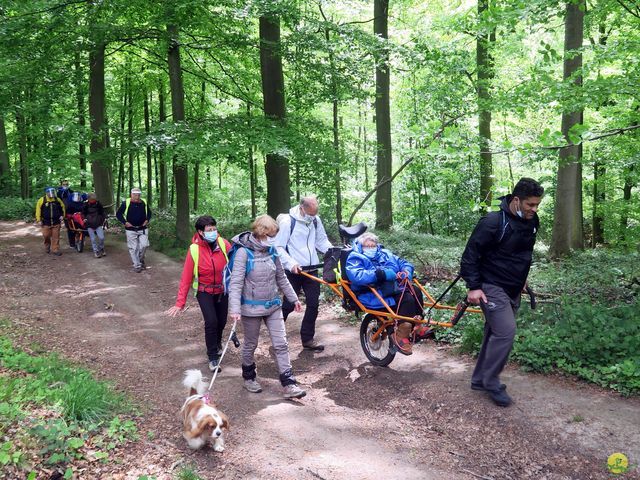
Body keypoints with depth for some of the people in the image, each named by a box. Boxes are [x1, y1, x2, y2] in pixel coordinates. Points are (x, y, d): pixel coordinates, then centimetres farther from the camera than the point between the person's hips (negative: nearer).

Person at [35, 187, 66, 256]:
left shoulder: (58, 200, 4)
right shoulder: (42, 200, -4)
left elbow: (62, 207, 18)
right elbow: (38, 210, -1)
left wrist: (62, 215, 6)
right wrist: (39, 220, -4)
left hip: (56, 222, 1)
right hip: (46, 222, -1)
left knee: (56, 237, -1)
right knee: (46, 235, 2)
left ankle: (55, 250, 6)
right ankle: (47, 246, 31)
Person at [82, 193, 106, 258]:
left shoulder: (99, 204, 1)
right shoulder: (85, 205, -1)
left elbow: (102, 213, 15)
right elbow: (83, 214, 13)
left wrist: (102, 220, 9)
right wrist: (84, 219, -5)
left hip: (98, 224, 1)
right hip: (90, 225, -1)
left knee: (101, 237, -8)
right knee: (93, 239, -1)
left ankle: (101, 249, 16)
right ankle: (96, 251, 11)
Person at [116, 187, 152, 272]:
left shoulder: (144, 203, 1)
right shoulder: (126, 203, -8)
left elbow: (149, 212, 19)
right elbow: (118, 214, 1)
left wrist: (147, 220, 2)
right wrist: (124, 222, -10)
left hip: (143, 229, 2)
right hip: (131, 230, -2)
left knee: (144, 245, -6)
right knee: (133, 248, 1)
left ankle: (141, 259, 23)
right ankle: (137, 265, 11)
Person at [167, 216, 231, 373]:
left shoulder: (224, 244, -16)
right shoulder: (194, 249, -18)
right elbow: (186, 277, -15)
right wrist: (180, 302, -16)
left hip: (222, 290, 2)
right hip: (204, 291, -2)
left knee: (221, 322, 13)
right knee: (211, 321, -16)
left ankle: (217, 343, 47)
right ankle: (213, 357, 4)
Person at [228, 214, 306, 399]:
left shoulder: (272, 250, 1)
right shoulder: (244, 252, -17)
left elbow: (281, 278, 12)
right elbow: (236, 283, -21)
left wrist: (293, 299, 15)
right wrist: (234, 309, -31)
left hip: (273, 306, 5)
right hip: (252, 308, -5)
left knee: (281, 344, 2)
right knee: (251, 345, 13)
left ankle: (289, 384, 6)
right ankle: (249, 377, 36)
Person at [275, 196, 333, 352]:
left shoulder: (316, 220, 4)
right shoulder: (287, 221, -13)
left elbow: (322, 241, 14)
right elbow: (278, 247, -12)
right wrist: (291, 264, -23)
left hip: (311, 269, 5)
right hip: (294, 271, -5)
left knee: (313, 304, 5)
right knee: (289, 305, 1)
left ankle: (308, 339, 17)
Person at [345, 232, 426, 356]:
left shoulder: (385, 254, 21)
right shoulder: (355, 258, -1)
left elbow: (404, 263, 22)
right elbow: (356, 276, -23)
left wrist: (406, 272, -4)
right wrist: (381, 274, -27)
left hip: (394, 289, 8)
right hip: (374, 297, -7)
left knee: (416, 291, -14)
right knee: (407, 299, -26)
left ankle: (416, 327, -3)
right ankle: (401, 336, -18)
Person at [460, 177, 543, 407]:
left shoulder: (531, 222, 3)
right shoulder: (493, 222, -21)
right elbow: (471, 254, -17)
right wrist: (473, 286, -19)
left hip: (512, 289, 8)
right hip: (492, 287, -8)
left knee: (496, 333, 13)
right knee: (505, 332, -16)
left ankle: (480, 379, 25)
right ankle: (491, 382, 0)